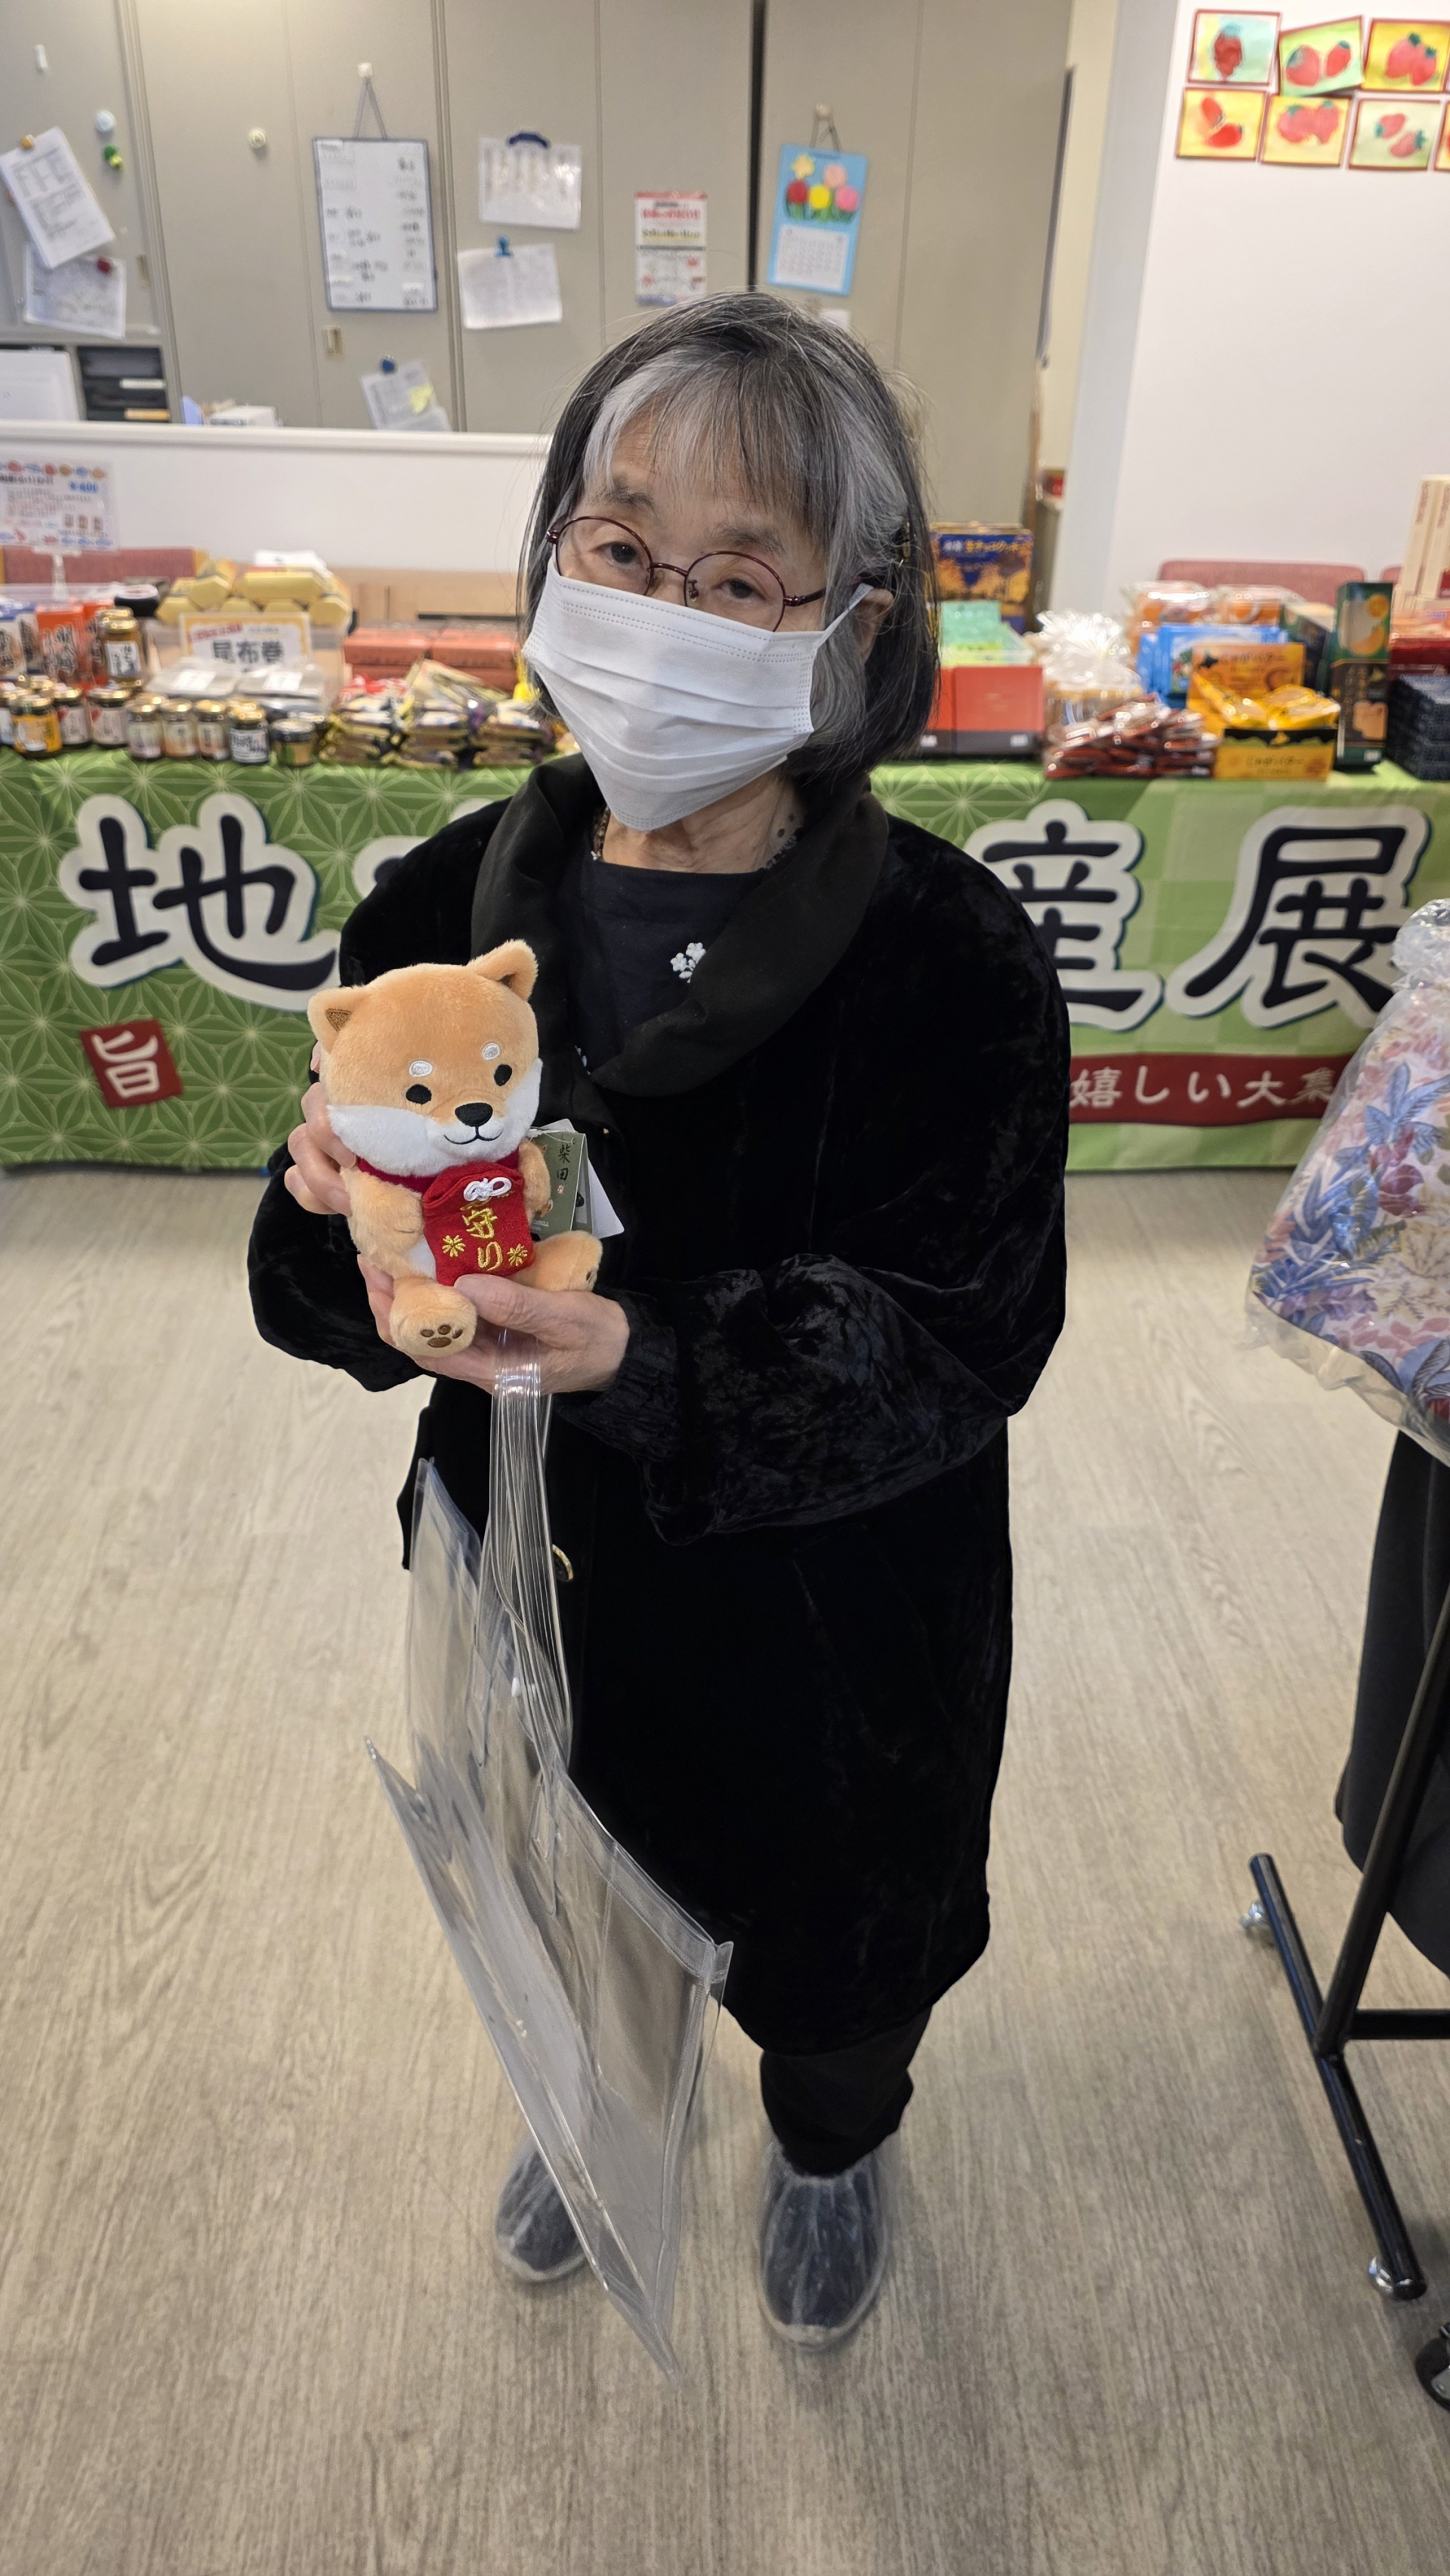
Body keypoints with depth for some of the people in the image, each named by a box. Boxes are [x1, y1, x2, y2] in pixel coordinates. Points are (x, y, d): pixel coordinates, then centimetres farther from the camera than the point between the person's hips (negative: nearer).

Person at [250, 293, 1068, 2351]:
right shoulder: (452, 908, -12)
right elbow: (321, 1303, -6)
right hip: (537, 1567, 3)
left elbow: (958, 1348, -23)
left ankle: (832, 2142, 63)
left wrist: (642, 1359, -36)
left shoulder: (953, 961, -22)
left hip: (838, 1611, -2)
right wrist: (345, 1214, -30)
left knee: (835, 1917, 26)